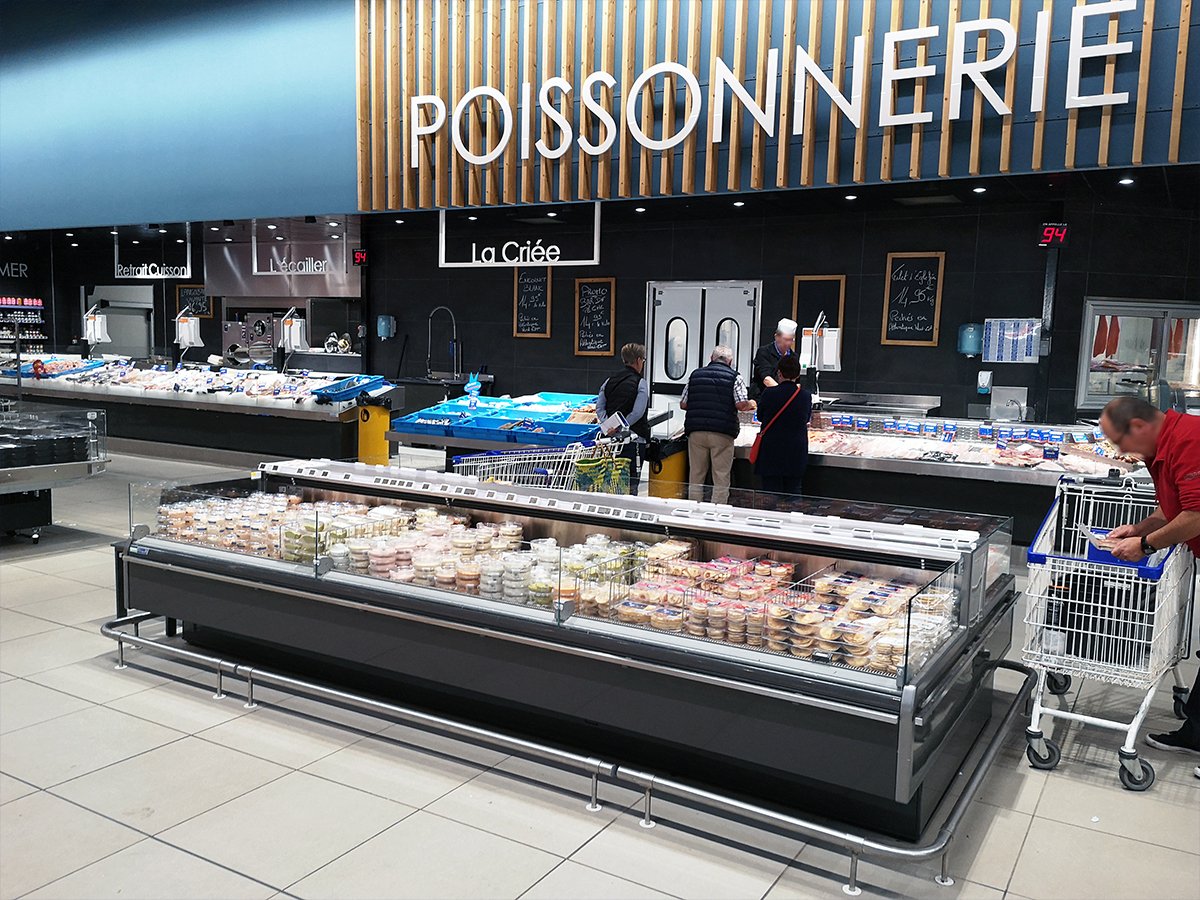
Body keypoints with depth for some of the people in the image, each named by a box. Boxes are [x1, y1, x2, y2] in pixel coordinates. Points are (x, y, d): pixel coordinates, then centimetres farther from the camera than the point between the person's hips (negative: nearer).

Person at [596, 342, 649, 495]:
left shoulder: (609, 380, 10)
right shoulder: (640, 383, -7)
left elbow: (599, 407, 7)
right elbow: (637, 412, -15)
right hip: (633, 438, -6)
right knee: (632, 480, -2)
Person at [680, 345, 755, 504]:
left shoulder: (695, 375, 11)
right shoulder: (734, 377, 1)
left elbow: (683, 404, 10)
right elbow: (741, 405, -10)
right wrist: (750, 404, 11)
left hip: (696, 431, 3)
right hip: (722, 433, -3)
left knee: (695, 476, 10)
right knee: (721, 479, 3)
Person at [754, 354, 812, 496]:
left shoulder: (769, 394, -11)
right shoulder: (806, 395, -4)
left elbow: (760, 416, 4)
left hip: (771, 451, -2)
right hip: (796, 452, 3)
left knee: (771, 491, 2)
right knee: (793, 491, 10)